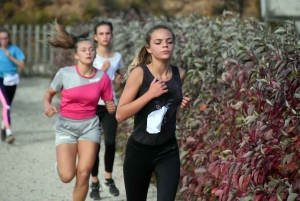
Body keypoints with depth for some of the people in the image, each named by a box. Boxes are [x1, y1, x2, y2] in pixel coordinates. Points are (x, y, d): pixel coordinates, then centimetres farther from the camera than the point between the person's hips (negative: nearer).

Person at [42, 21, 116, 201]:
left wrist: (112, 108, -19)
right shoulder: (64, 73, -12)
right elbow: (49, 94, 4)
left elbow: (109, 104, 4)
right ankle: (62, 162, 28)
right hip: (66, 126, -1)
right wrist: (47, 106, -18)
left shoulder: (103, 77, -8)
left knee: (83, 174, -7)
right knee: (67, 176, -10)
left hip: (90, 125, 1)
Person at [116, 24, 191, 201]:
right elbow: (120, 114, -16)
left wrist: (183, 104, -1)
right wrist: (150, 94, -23)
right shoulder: (139, 73, -13)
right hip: (139, 151, -2)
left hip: (168, 151, 3)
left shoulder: (179, 74, 0)